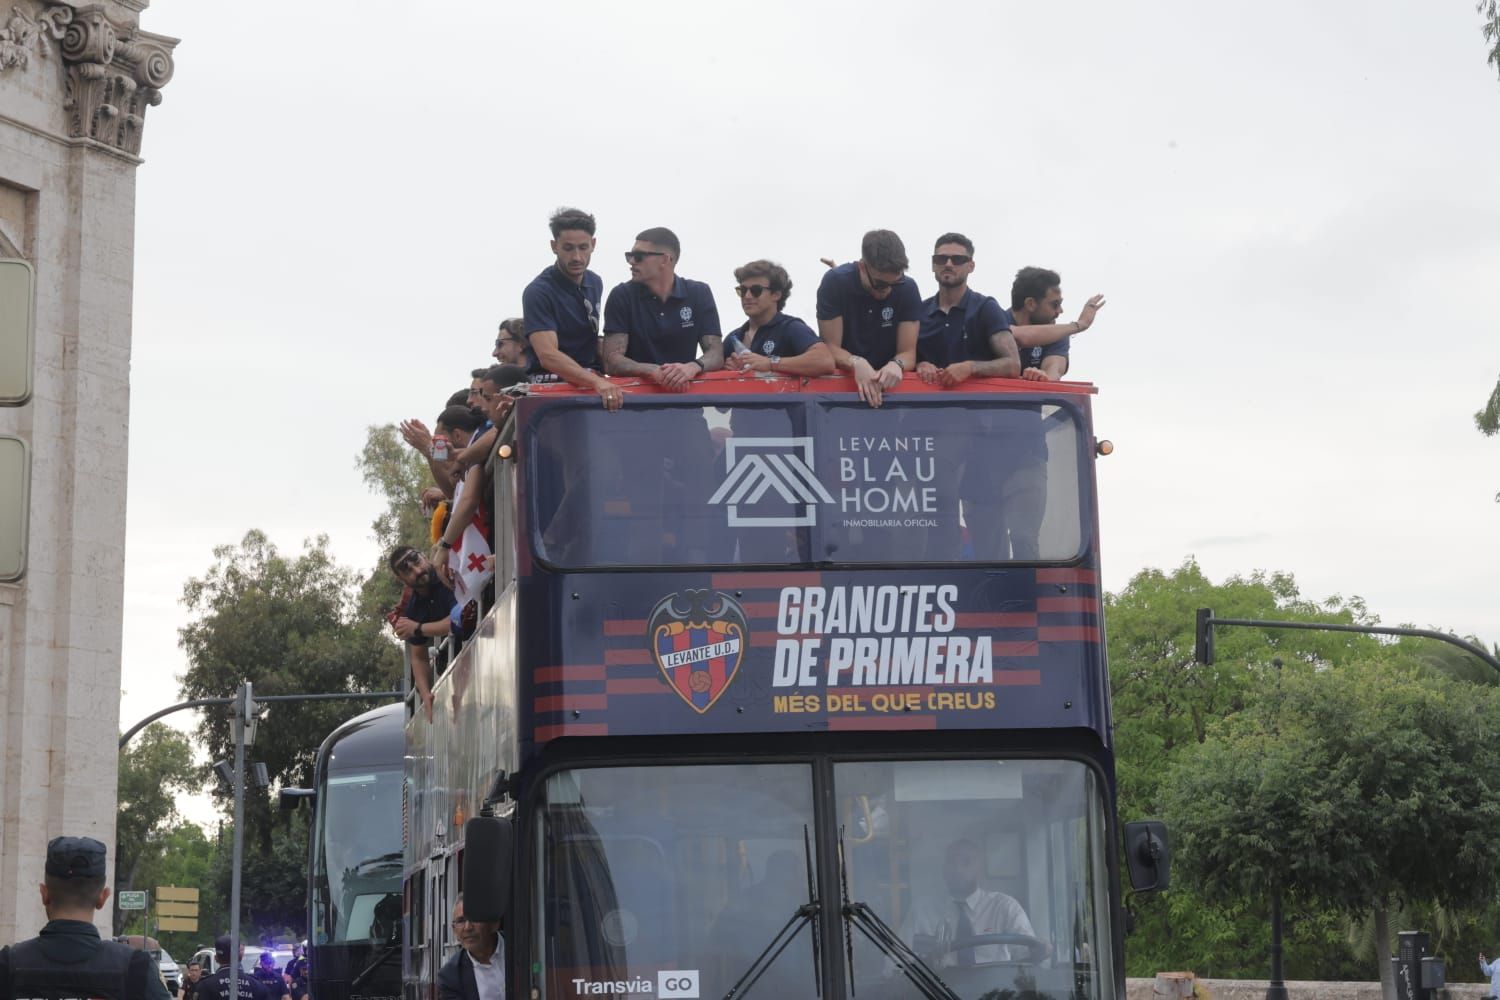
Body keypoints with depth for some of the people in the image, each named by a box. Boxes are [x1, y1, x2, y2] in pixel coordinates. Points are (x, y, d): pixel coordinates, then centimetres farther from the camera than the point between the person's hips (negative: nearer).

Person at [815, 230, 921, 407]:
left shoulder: (908, 289, -7)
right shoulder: (835, 283, -12)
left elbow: (908, 353, -7)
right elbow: (831, 348, -13)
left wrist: (897, 365, -30)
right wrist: (856, 363, -33)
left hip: (887, 381, 3)